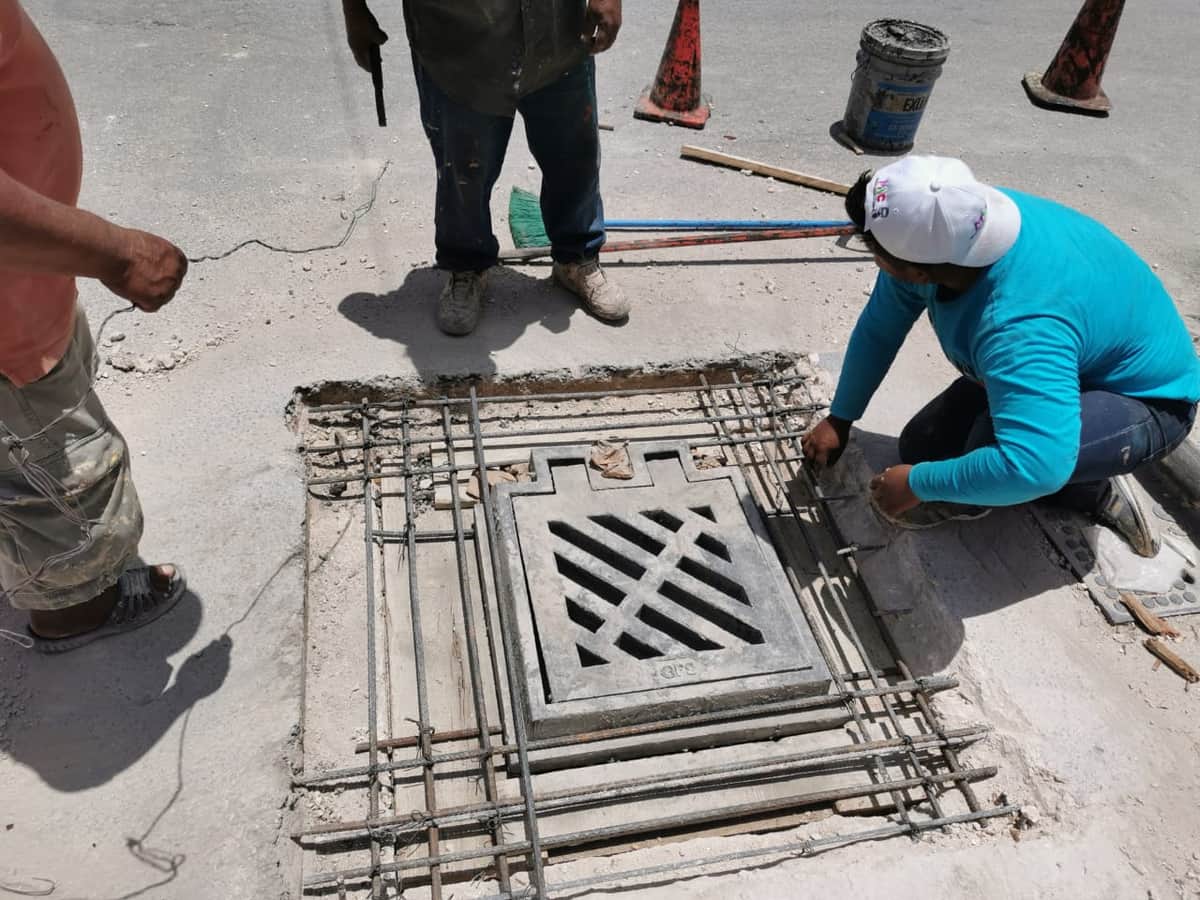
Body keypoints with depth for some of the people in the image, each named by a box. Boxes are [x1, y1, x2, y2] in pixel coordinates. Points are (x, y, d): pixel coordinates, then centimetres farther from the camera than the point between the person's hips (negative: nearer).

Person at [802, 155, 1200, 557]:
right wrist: (839, 419, 0)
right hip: (1075, 367, 8)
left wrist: (917, 485, -39)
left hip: (1149, 401, -8)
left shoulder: (1021, 328, -46)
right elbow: (879, 327, -7)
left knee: (994, 437, -37)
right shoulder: (929, 231, -22)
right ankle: (1091, 487, 8)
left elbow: (1032, 467, -55)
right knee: (920, 449, 6)